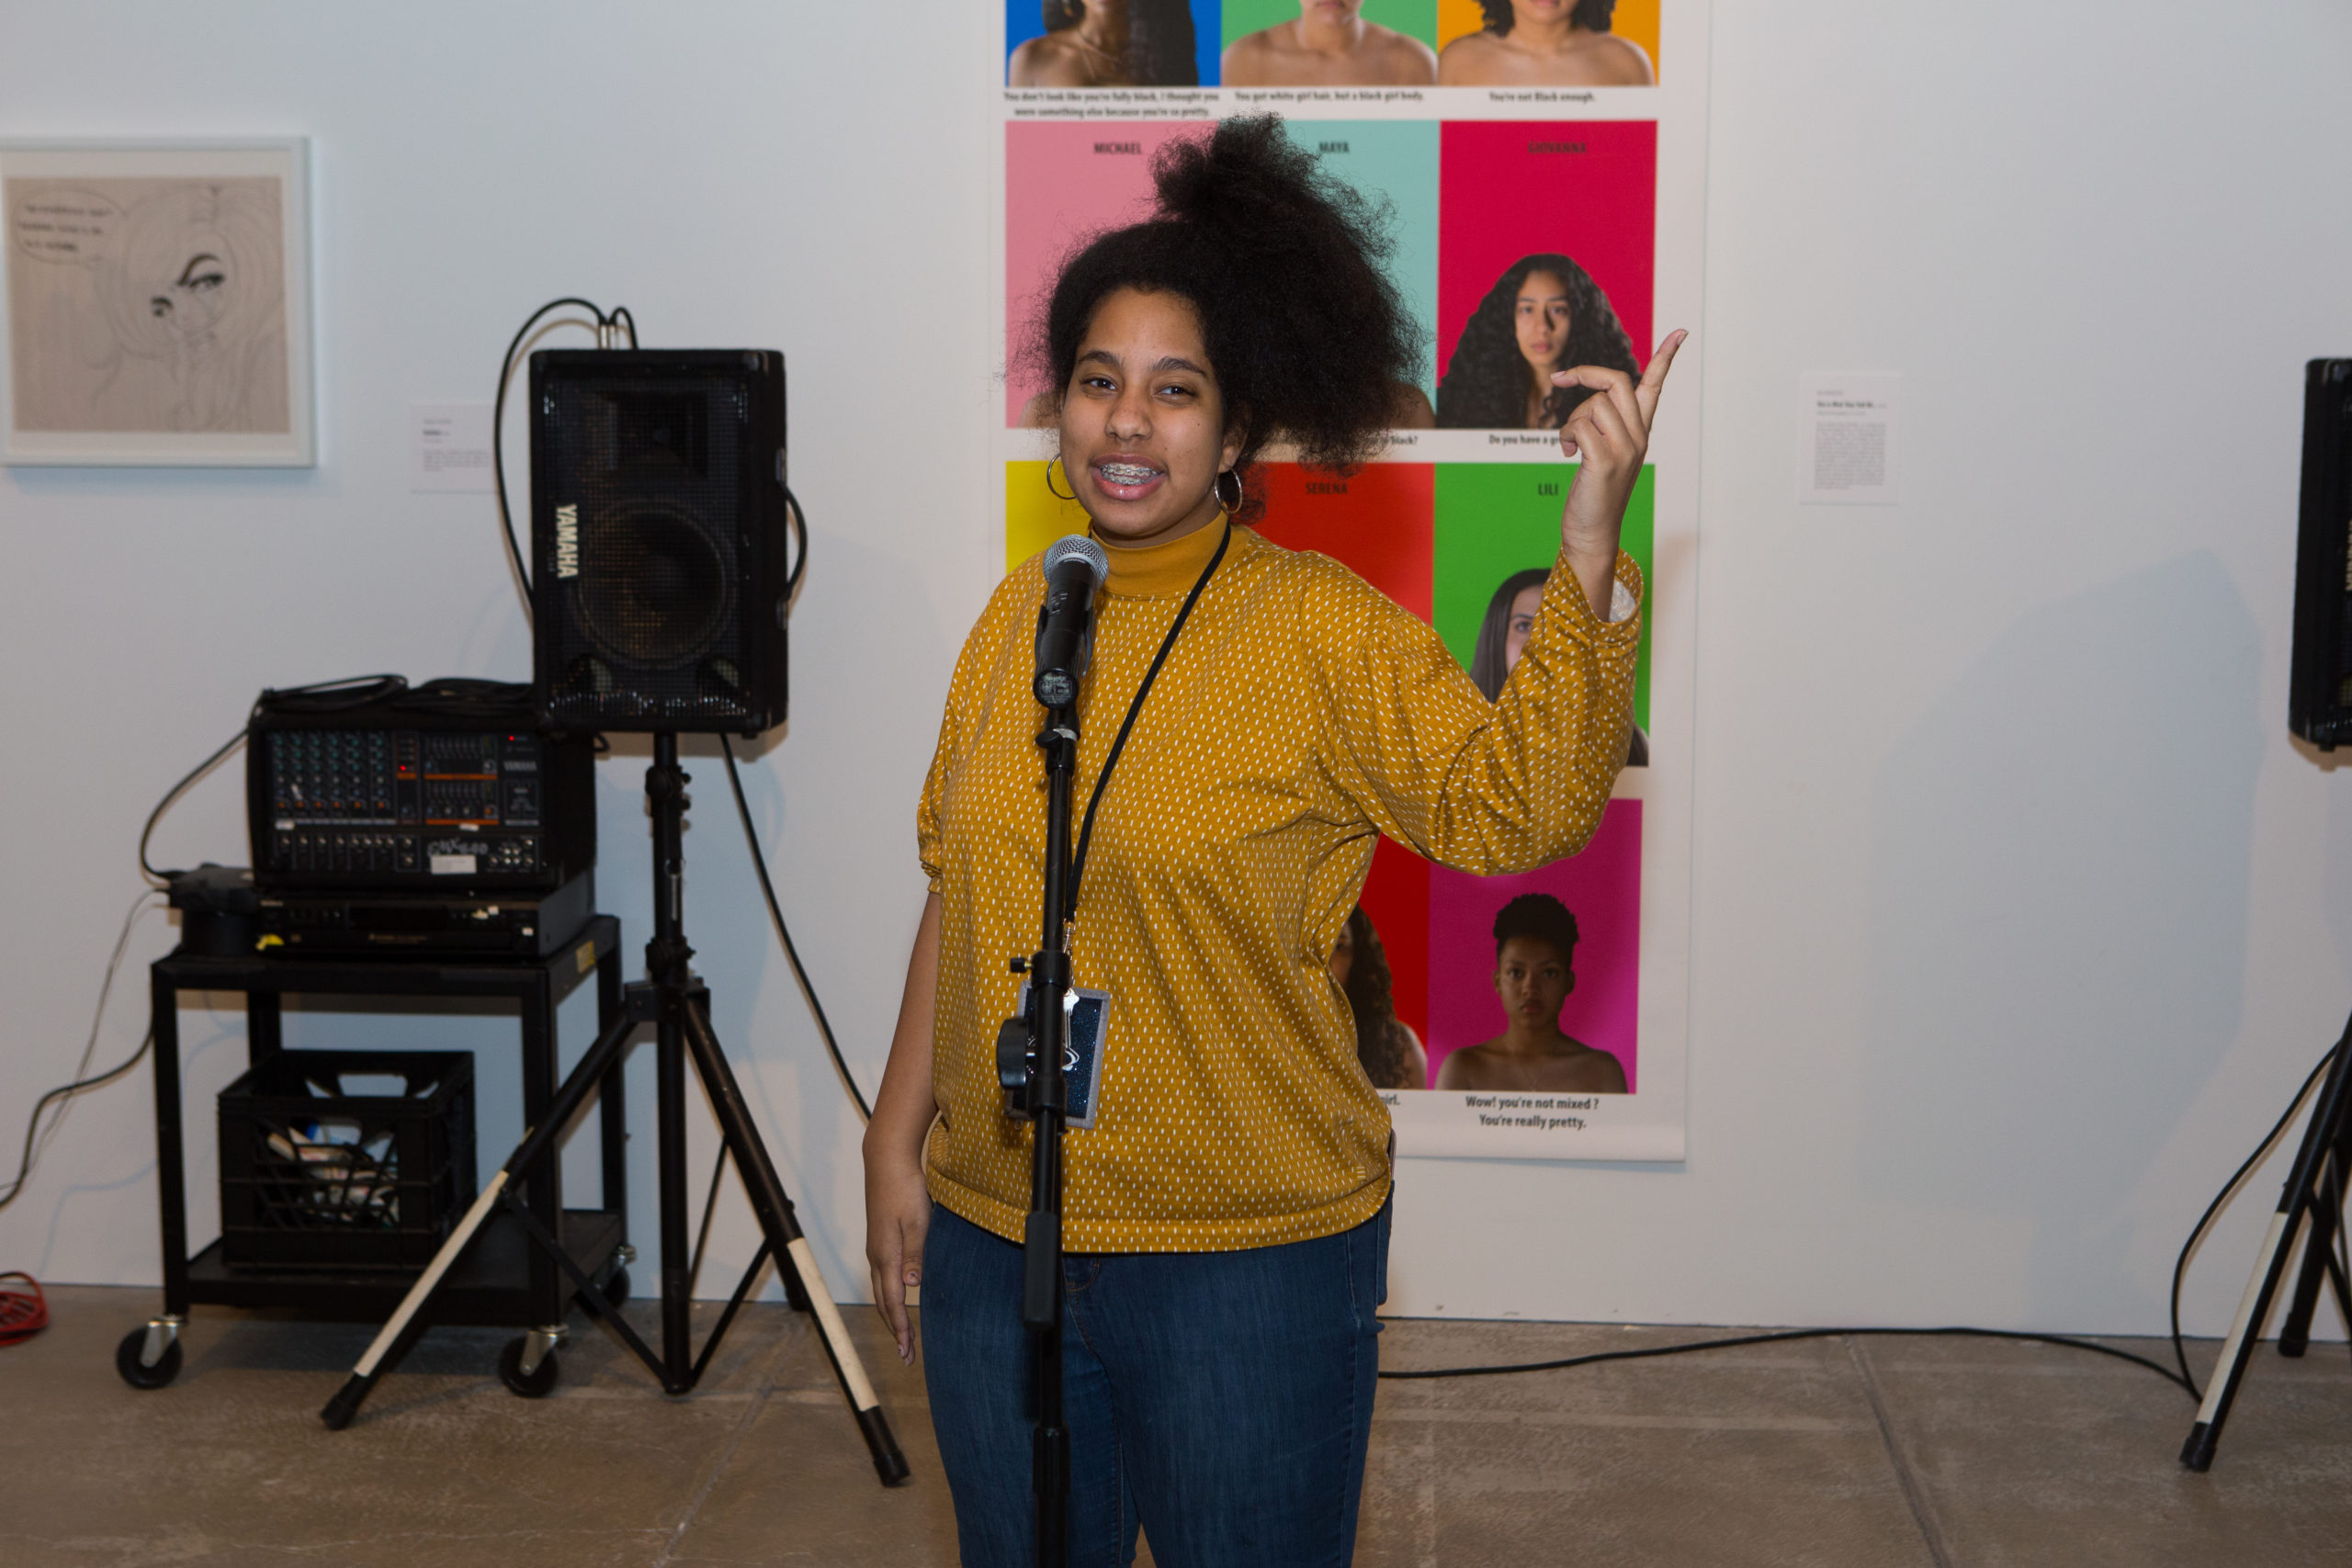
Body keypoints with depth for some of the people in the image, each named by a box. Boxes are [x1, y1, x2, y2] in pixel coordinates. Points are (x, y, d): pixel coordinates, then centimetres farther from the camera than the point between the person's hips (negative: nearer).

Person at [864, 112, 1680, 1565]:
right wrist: (897, 1138, 10)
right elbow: (961, 897, 11)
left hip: (1250, 1253, -5)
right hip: (995, 1237, 5)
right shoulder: (1021, 615, 5)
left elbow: (1514, 803, -22)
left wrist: (1590, 560, -33)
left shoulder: (1325, 630, -11)